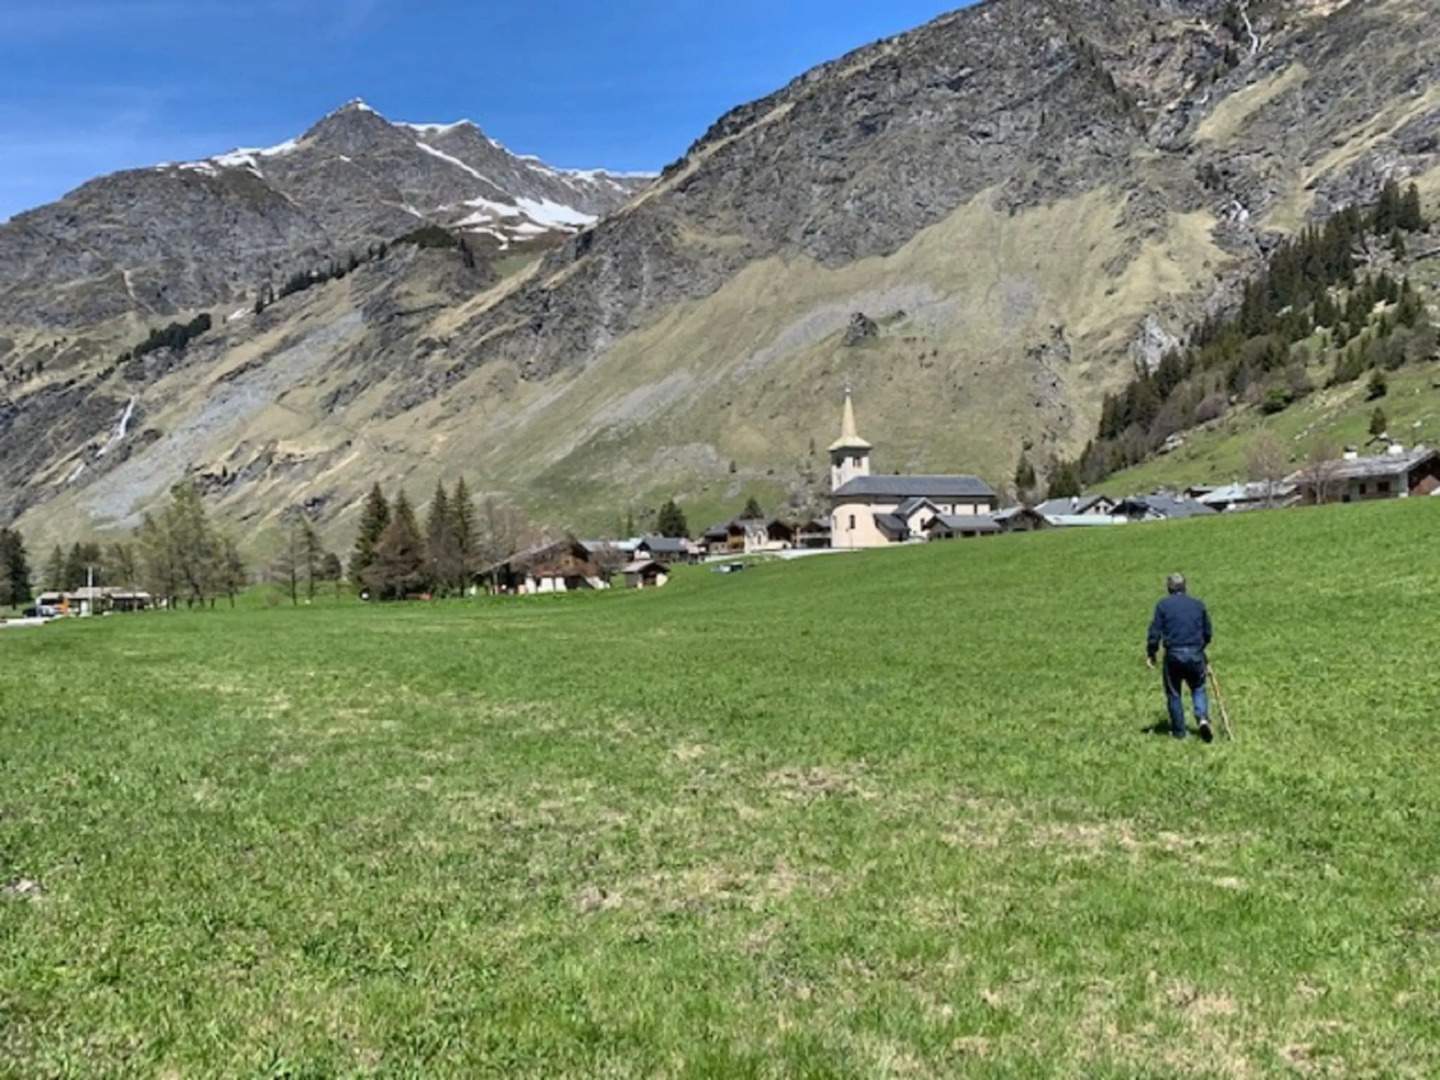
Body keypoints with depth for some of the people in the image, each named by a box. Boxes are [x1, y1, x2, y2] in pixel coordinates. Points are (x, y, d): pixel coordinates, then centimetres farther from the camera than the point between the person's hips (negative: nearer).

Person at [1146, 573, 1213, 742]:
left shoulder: (1163, 605, 1)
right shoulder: (1198, 604, 11)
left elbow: (1155, 633, -4)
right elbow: (1207, 633, 16)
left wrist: (1151, 654, 6)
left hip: (1174, 654, -2)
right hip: (1196, 654, 2)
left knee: (1174, 694, 10)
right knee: (1198, 690, 16)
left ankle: (1179, 731, 14)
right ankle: (1203, 718, -8)